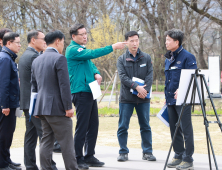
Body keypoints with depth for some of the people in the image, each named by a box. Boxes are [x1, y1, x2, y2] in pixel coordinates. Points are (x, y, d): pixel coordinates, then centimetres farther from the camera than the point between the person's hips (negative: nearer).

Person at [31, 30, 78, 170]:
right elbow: (64, 85, -15)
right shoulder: (59, 58, -11)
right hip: (57, 107, -8)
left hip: (42, 107, 8)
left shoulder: (37, 60, 14)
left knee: (46, 140, 9)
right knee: (66, 142, -3)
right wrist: (68, 107, -13)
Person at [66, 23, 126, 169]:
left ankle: (89, 156, 18)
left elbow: (90, 63, 20)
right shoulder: (73, 50, -11)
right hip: (81, 92, -9)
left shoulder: (82, 49, 19)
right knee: (82, 127, -7)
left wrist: (96, 74, -2)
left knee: (93, 126, 11)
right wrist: (113, 47, -20)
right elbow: (92, 54, -22)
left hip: (90, 92, 9)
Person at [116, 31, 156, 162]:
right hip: (126, 98, -1)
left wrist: (145, 90, -14)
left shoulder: (146, 58, 7)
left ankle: (147, 152, 15)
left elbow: (150, 76, 1)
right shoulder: (122, 59, 3)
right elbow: (123, 77, -8)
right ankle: (123, 152, 10)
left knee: (145, 126, 6)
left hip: (143, 98, 1)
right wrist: (136, 87, -21)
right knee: (123, 126, 1)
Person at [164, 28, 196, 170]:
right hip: (170, 99, 8)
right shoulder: (168, 58, 15)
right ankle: (178, 156, 21)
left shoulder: (187, 57, -9)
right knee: (174, 129, 12)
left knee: (186, 129, -5)